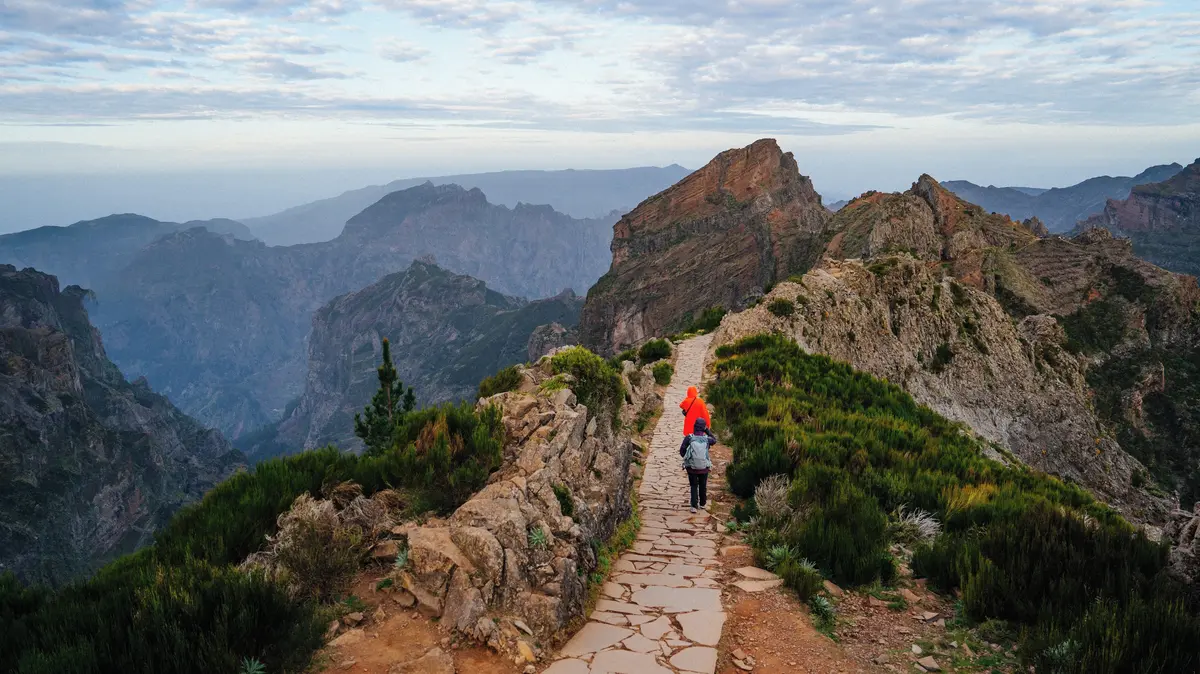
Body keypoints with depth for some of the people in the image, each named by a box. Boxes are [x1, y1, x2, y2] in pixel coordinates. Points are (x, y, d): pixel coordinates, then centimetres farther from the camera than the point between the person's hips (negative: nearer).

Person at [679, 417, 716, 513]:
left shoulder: (689, 438, -16)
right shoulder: (707, 438, -13)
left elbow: (682, 451, -10)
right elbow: (714, 440, 11)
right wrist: (707, 430, 6)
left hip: (691, 467, -1)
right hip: (704, 468, 1)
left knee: (694, 486, 14)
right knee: (703, 486, 21)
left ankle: (694, 506, 8)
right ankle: (703, 503, 36)